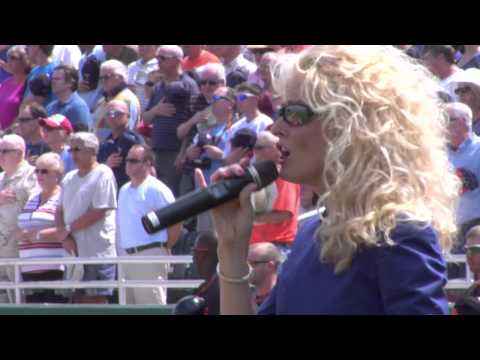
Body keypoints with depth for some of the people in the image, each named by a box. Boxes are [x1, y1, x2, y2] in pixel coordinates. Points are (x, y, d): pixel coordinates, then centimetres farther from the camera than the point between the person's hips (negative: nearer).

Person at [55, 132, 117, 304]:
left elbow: (98, 212, -15)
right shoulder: (69, 178, 17)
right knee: (77, 299, 8)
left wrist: (69, 229, -10)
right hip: (74, 251, 8)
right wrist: (63, 235, -5)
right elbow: (60, 210, 15)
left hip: (98, 251, -8)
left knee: (97, 299, -6)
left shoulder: (103, 175, -7)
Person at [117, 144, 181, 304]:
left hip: (150, 256, -9)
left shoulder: (156, 189, -9)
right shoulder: (124, 190, 16)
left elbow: (175, 222, -10)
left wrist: (165, 249, -4)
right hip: (127, 255, 9)